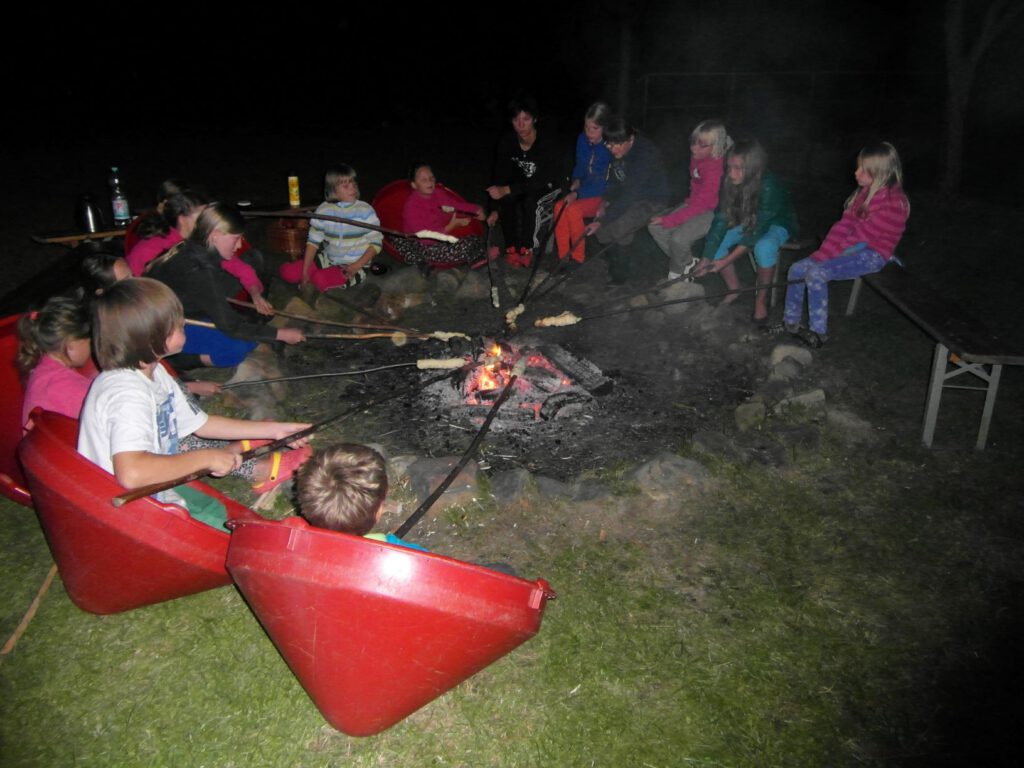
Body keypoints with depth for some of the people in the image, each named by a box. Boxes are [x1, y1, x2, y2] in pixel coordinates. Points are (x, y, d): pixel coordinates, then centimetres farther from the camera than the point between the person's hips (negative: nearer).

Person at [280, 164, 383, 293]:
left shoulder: (365, 210, -9)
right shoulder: (324, 210, -2)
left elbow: (376, 243, -7)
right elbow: (313, 242, 0)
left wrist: (356, 266, -19)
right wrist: (305, 272, -8)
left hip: (354, 265, -4)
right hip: (328, 260, 4)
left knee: (320, 280, -33)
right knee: (287, 271, -10)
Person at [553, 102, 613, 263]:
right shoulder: (582, 140, 2)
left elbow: (607, 183, -20)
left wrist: (578, 194, -23)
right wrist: (576, 180, -3)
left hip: (606, 196, -6)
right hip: (585, 191, 6)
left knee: (574, 209, -30)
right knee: (559, 206, -21)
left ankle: (578, 259, -17)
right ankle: (563, 257, -16)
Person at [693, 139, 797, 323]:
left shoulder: (769, 187, -36)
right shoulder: (730, 183, -21)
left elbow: (757, 232, -34)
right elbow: (720, 220, -21)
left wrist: (727, 260, -35)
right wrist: (706, 258, -28)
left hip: (777, 223, -5)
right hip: (748, 222, 5)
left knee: (764, 247, -37)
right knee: (713, 240, -17)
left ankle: (761, 299, -13)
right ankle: (734, 289, 3)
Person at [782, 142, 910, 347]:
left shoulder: (893, 203, -19)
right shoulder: (864, 192, 7)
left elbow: (861, 237, -22)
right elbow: (843, 224, 4)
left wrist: (826, 256, -21)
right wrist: (822, 253, -8)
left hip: (872, 255, -8)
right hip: (853, 248, 8)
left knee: (816, 273, -27)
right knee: (797, 269, -4)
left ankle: (819, 332, -15)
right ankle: (790, 322, 7)